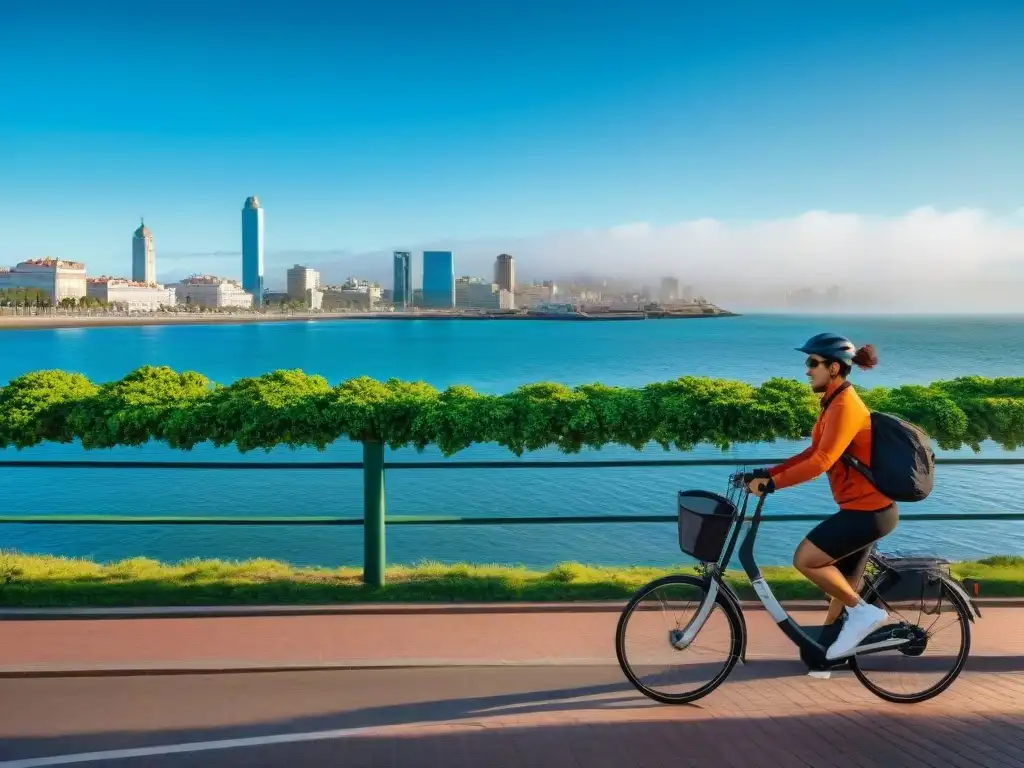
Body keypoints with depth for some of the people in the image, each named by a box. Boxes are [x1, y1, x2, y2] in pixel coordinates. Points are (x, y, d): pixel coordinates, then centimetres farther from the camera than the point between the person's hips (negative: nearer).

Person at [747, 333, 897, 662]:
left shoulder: (845, 406, -20)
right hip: (864, 508, 10)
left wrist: (772, 483, -28)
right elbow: (812, 453, 14)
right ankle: (829, 647, 28)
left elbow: (821, 461, -29)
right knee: (843, 586, 16)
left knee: (805, 559, -11)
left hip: (869, 510, -10)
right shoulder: (835, 402, 12)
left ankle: (863, 612, 1)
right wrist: (768, 473, 5)